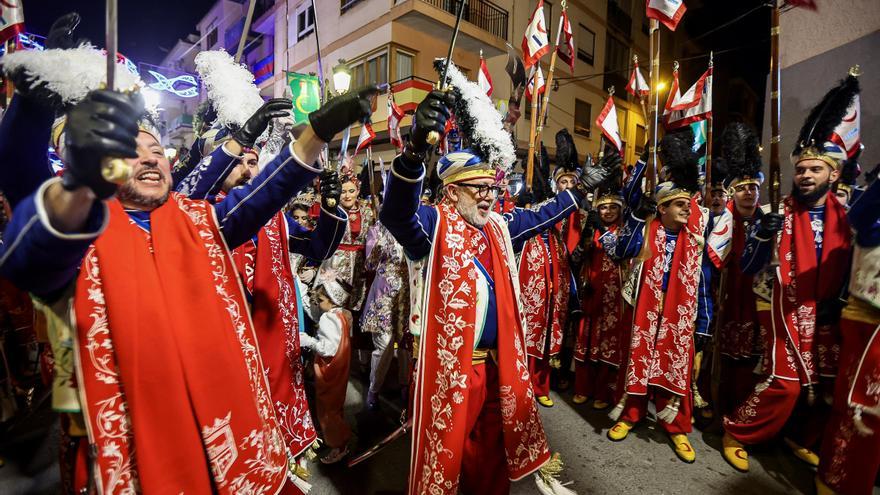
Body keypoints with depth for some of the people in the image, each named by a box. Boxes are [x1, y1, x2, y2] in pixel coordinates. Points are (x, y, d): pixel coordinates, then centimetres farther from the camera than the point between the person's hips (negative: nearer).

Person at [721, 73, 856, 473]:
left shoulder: (845, 217, 3)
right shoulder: (779, 213, -8)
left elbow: (849, 266, 10)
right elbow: (749, 268, -14)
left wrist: (839, 300, -3)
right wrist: (762, 234, -29)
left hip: (824, 315, 5)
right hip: (784, 310, -5)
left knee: (823, 383, 11)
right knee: (784, 382, -8)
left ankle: (800, 438, 35)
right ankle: (736, 435, 10)